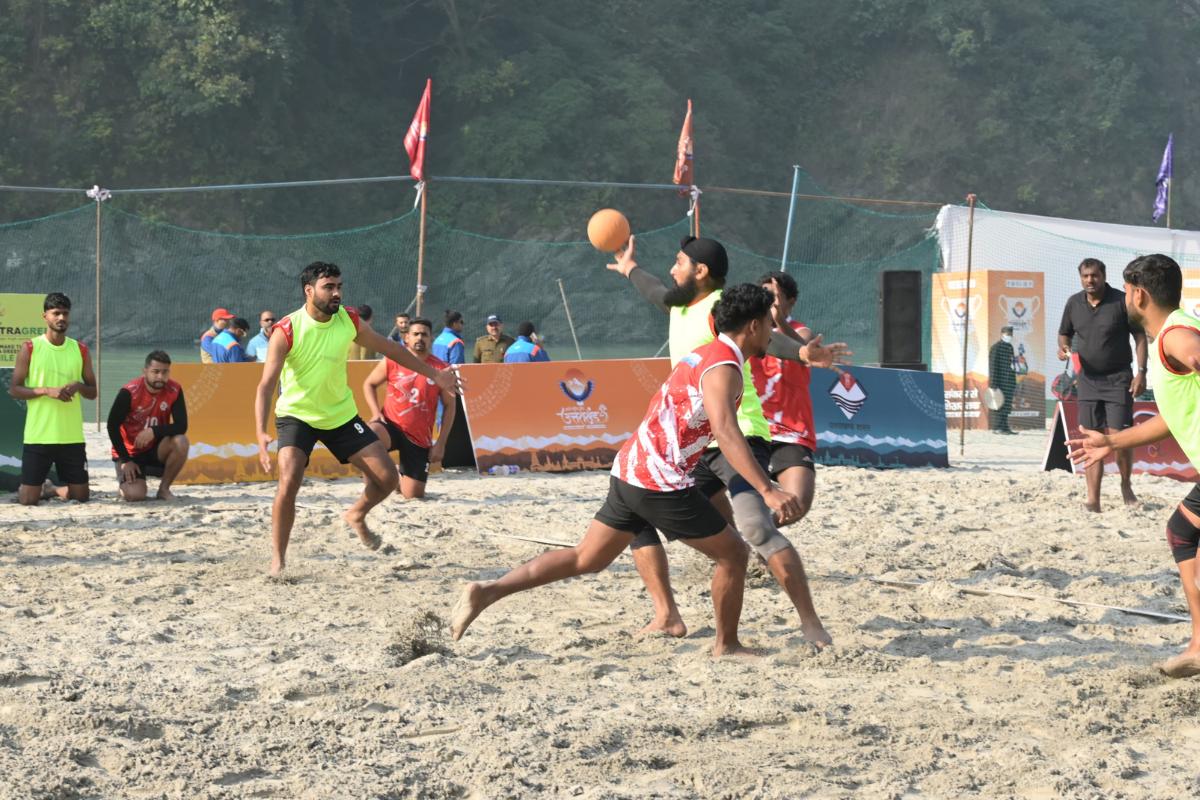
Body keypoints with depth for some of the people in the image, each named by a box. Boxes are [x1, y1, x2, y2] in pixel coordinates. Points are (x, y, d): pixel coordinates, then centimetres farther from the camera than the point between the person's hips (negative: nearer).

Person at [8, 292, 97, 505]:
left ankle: (50, 489, 35)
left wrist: (78, 386, -11)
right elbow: (14, 389, -3)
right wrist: (47, 391, -17)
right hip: (38, 435, -3)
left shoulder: (80, 350, 7)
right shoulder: (30, 348, -2)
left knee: (81, 495, 5)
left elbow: (93, 392, 12)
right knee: (28, 500, -5)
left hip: (72, 436, 3)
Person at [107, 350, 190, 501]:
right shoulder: (129, 392, -21)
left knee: (181, 442, -29)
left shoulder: (174, 391, -12)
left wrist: (154, 431, -32)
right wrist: (126, 460, -13)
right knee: (135, 495, -24)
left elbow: (181, 426, -16)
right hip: (130, 451, -3)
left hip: (156, 449, 3)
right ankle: (124, 483, 16)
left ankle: (164, 489, -8)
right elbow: (113, 426, -14)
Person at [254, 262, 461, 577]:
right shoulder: (286, 331, -23)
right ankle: (278, 559, -10)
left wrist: (434, 374, 12)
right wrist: (261, 433, -41)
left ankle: (356, 516, 31)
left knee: (387, 478, 0)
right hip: (297, 415, -4)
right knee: (289, 483, -25)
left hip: (341, 413, 5)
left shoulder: (348, 320, -9)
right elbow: (266, 385, -27)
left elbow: (390, 349, 8)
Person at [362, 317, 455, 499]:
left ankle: (401, 479, 39)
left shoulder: (441, 369, -3)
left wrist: (440, 443, -3)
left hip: (419, 439, 1)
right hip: (390, 426, -1)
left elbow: (450, 406, 2)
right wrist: (376, 413, -6)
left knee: (413, 495, 0)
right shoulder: (392, 362, -3)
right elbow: (369, 384, 11)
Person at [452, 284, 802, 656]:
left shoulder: (702, 355, 17)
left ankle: (488, 590, 2)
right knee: (732, 553, 5)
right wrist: (767, 490, -36)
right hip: (661, 482, -9)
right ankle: (726, 646, 13)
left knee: (585, 559, 11)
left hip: (629, 471, 9)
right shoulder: (723, 369, -14)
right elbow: (726, 432, -29)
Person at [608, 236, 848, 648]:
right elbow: (661, 295, 41)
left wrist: (803, 353, -51)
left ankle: (810, 622, -30)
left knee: (755, 526, -29)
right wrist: (630, 270, 60)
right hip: (692, 445, 10)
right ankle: (667, 617, 11)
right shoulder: (681, 307, 16)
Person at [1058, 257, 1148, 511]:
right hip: (1088, 378, 4)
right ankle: (1093, 500, 1)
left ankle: (1126, 486, 16)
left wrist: (1141, 372, -13)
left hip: (1118, 378, -4)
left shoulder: (1121, 301, -8)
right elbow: (1064, 334, 17)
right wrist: (1063, 347, -7)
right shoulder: (1074, 303, 5)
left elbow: (1140, 337, -5)